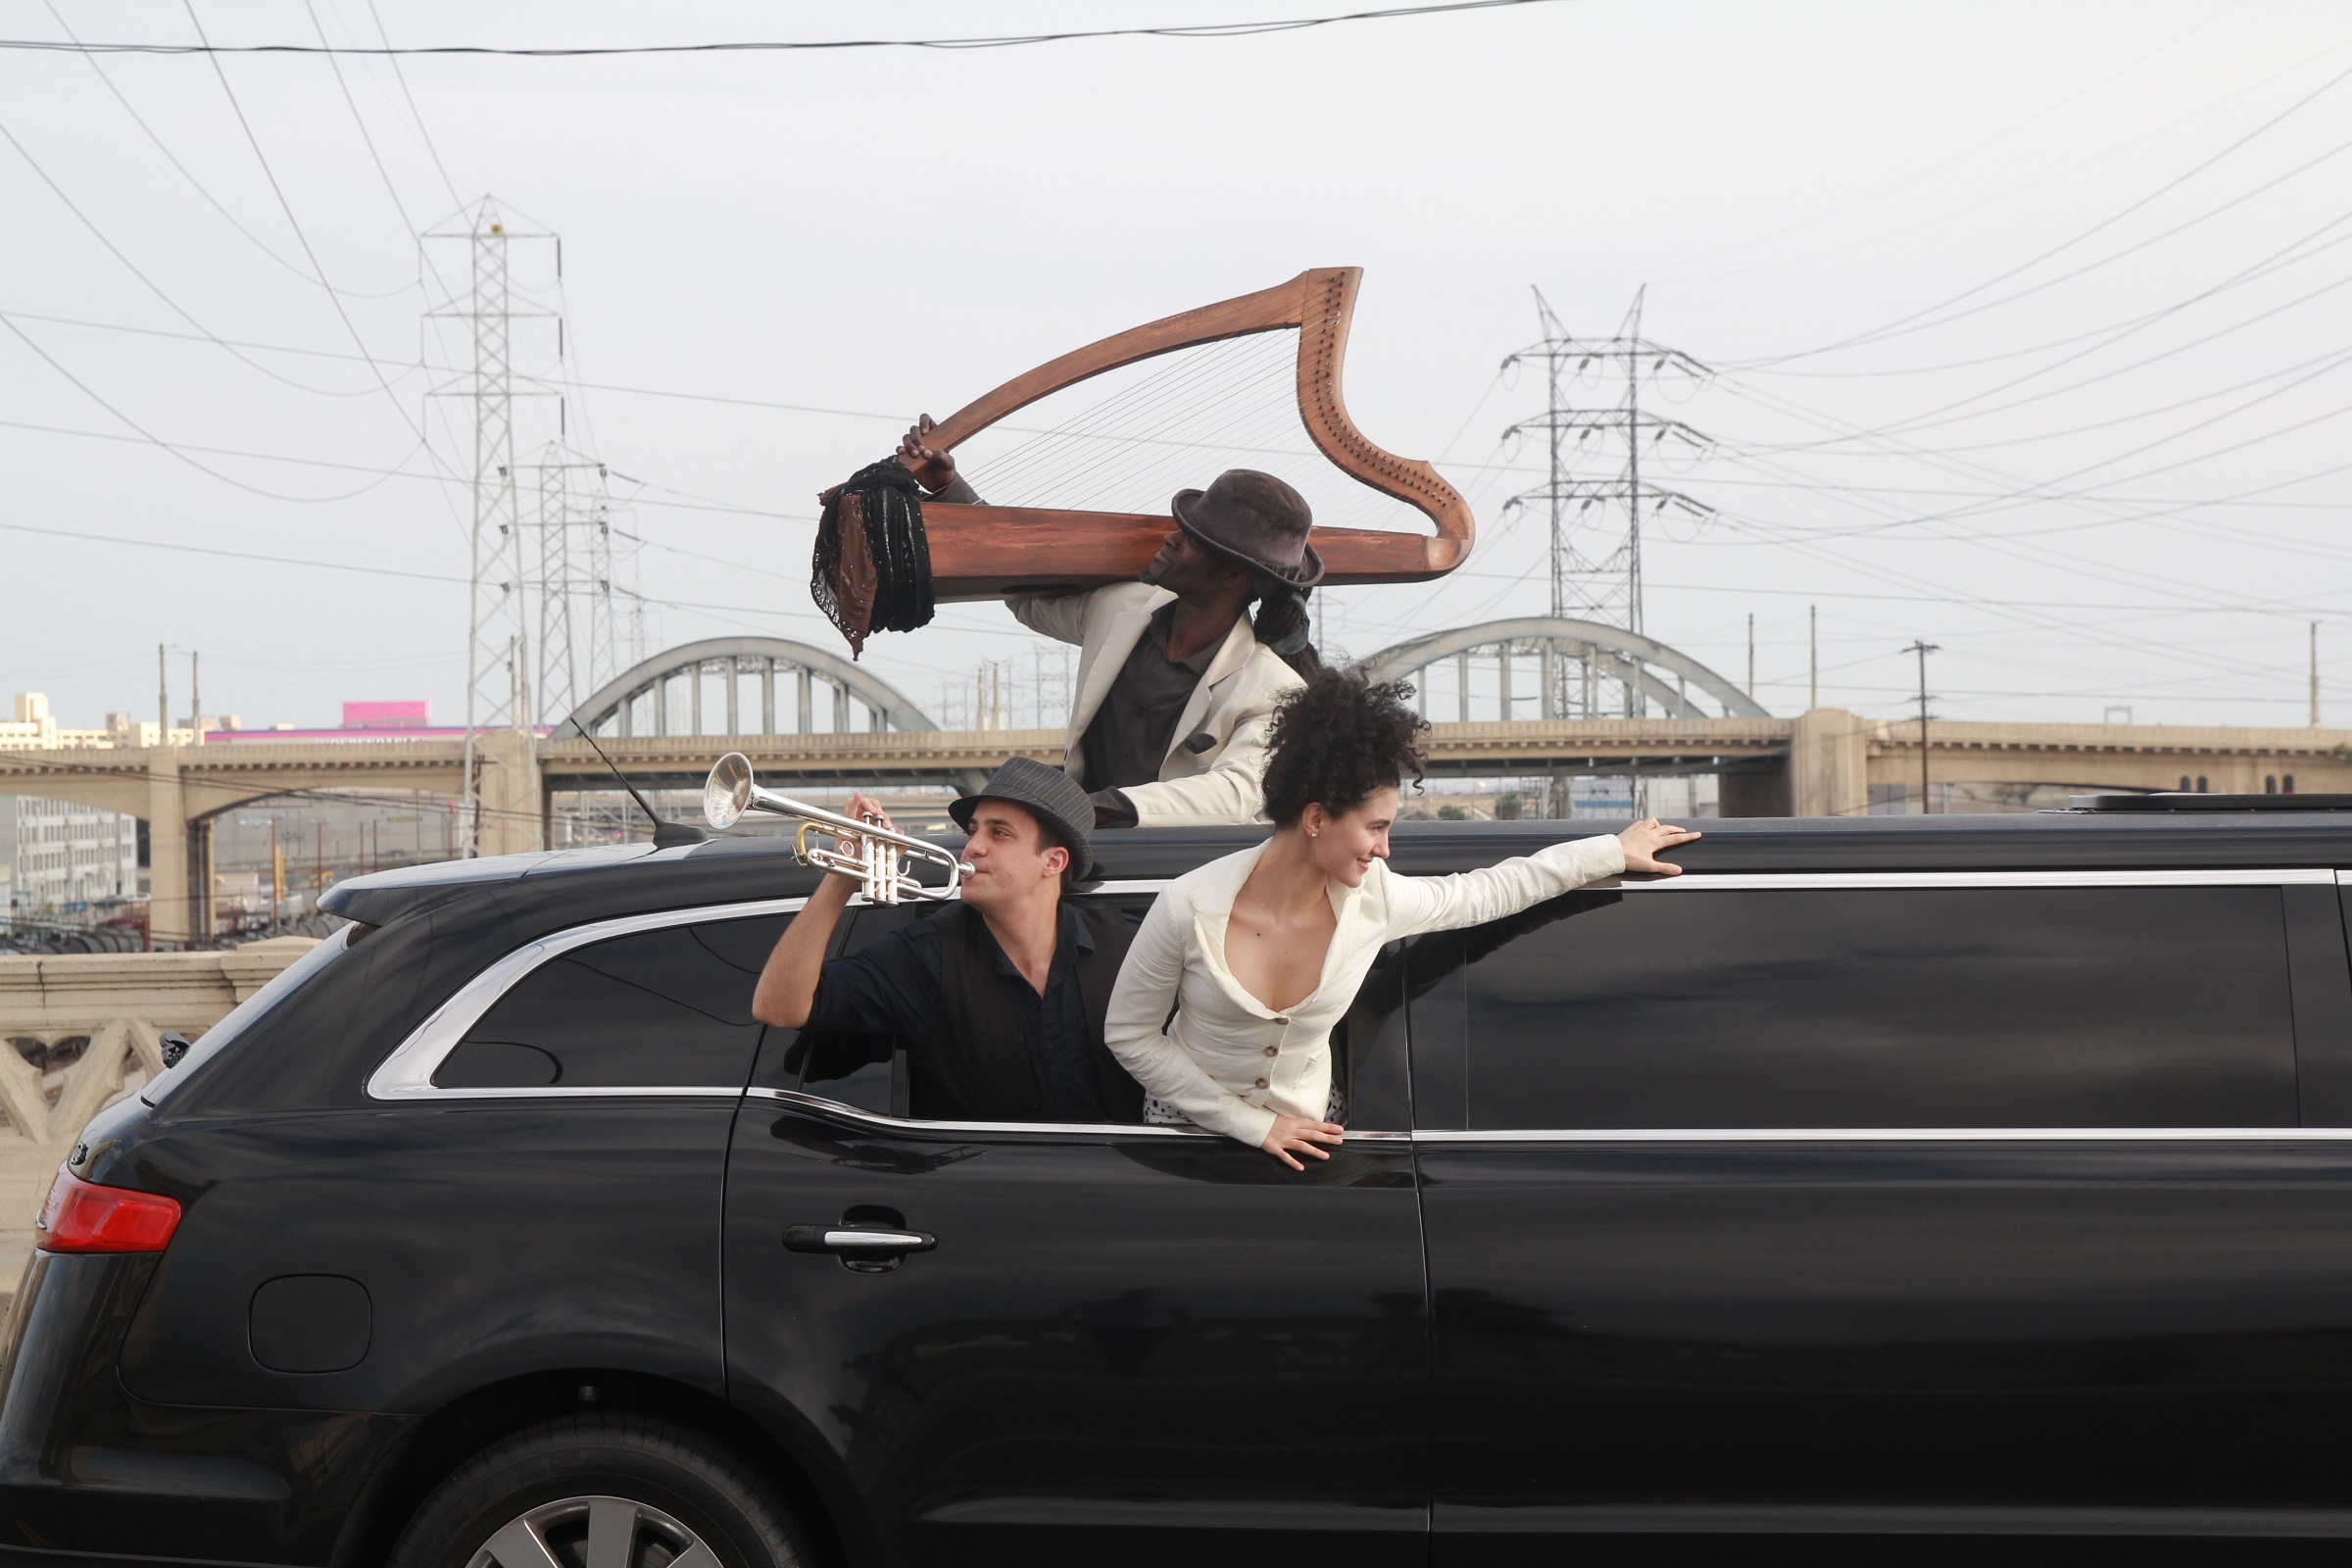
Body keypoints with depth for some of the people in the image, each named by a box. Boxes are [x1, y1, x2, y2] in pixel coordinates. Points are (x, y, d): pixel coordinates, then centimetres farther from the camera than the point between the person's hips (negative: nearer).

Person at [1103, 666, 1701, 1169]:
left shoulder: (1377, 901, -17)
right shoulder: (1191, 908, -26)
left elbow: (1495, 890, 1)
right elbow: (1128, 1034, -16)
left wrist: (1616, 850, 9)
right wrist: (1252, 1125, -18)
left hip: (1300, 1131, 3)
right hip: (1191, 1121, -3)